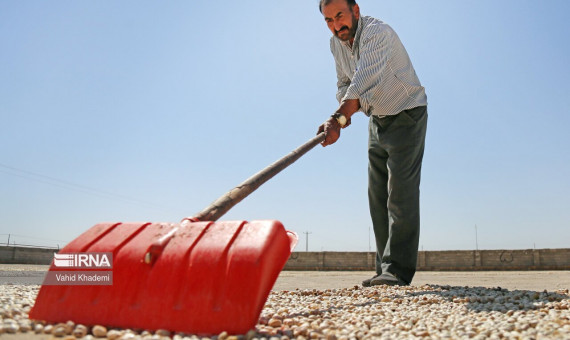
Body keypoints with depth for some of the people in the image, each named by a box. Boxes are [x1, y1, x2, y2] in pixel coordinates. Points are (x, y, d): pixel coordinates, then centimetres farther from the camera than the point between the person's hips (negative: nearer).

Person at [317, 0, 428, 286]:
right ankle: (386, 268, 7)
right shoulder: (336, 42, 2)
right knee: (378, 195, 3)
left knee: (400, 191, -17)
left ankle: (398, 269, -17)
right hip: (377, 120, 8)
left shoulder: (377, 32, -24)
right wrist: (344, 109, -9)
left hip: (407, 114, -7)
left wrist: (338, 119, -53)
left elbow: (364, 81, -40)